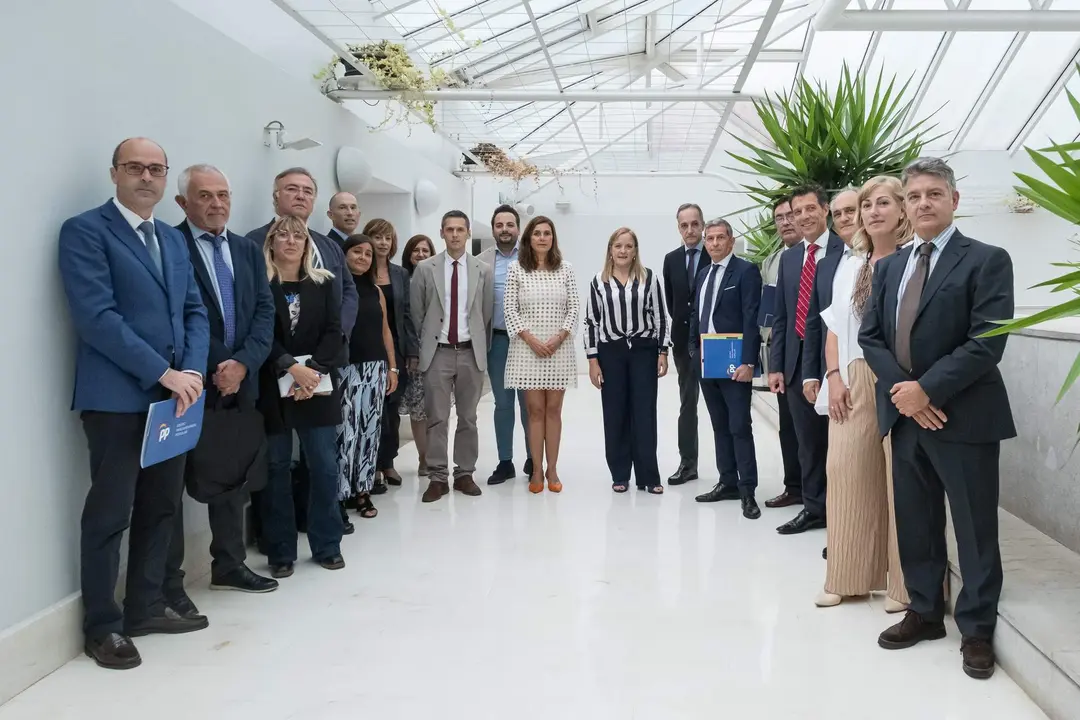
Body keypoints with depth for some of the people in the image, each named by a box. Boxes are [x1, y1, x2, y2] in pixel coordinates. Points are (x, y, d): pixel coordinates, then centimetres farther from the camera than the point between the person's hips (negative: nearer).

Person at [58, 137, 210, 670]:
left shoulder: (174, 239, 16)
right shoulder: (84, 231, -6)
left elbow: (194, 311, 12)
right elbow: (96, 316, -16)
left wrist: (192, 371, -6)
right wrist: (165, 373, -17)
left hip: (174, 394, 7)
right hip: (117, 398, -7)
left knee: (162, 506, 13)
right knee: (110, 513, 1)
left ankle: (146, 608, 26)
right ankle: (101, 627, 15)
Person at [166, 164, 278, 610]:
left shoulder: (248, 250, 12)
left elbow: (265, 312, 6)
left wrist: (242, 363, -9)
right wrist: (211, 372, -15)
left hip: (239, 382, 6)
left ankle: (229, 566, 29)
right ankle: (168, 582, 11)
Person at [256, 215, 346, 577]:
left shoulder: (323, 283, 8)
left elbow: (333, 333, 1)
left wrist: (314, 370, -13)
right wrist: (290, 367, -19)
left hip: (317, 388, 2)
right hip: (273, 389, -2)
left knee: (324, 467, 3)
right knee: (276, 469, 4)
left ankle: (327, 545, 16)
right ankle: (280, 552, 14)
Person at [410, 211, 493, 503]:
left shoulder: (483, 270, 4)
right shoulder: (425, 269, 1)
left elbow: (487, 314, 8)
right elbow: (416, 314, 4)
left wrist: (483, 350, 7)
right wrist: (416, 351, 3)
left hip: (471, 352, 1)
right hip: (437, 352, -1)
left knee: (468, 418, 8)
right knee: (437, 418, 0)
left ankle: (465, 474, 17)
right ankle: (438, 477, 7)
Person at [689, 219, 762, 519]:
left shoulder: (746, 271, -7)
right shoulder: (703, 275, 15)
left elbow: (751, 319, -14)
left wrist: (748, 362, -19)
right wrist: (695, 351, 8)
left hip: (734, 364, -7)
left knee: (739, 427, -5)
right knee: (720, 426, 12)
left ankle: (748, 491, 1)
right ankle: (728, 483, 20)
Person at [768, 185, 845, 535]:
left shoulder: (847, 251, -6)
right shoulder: (788, 258, 13)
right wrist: (776, 365, 8)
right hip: (797, 362, 6)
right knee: (808, 442, 14)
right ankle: (813, 508, 27)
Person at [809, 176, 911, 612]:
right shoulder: (849, 265, 14)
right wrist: (834, 377, 4)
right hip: (854, 384, 6)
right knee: (847, 474, 8)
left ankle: (905, 584, 15)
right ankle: (849, 576, 21)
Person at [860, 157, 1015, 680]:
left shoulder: (987, 260, -6)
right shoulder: (890, 266, 12)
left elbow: (986, 343, -15)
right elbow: (870, 335, 7)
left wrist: (926, 389, -18)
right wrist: (901, 389, -9)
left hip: (964, 416, -5)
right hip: (905, 413, 6)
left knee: (974, 527, 5)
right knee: (914, 523, 14)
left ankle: (977, 629, 20)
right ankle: (925, 612, 30)